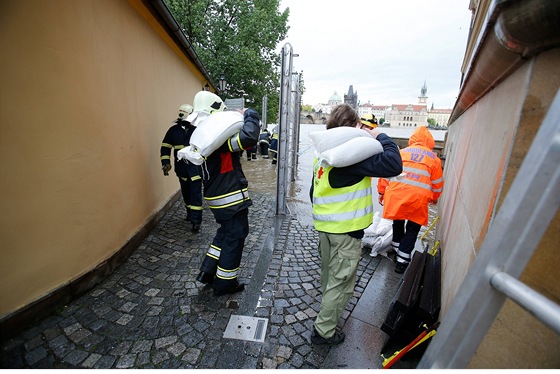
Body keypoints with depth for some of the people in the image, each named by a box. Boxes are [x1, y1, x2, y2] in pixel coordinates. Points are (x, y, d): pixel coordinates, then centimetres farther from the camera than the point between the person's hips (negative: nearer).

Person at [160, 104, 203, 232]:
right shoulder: (174, 130, 3)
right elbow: (165, 147, 9)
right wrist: (166, 163, 1)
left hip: (196, 166, -3)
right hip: (181, 167, 4)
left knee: (196, 192, -6)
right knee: (186, 192, 14)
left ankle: (196, 220, -2)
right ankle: (190, 213, 32)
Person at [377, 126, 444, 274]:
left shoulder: (401, 152, 11)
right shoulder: (433, 158, 9)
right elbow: (438, 183, 14)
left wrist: (382, 191, 15)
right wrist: (434, 198, 32)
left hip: (396, 194, 2)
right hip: (418, 198, -1)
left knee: (398, 222, 24)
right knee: (412, 228, 12)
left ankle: (396, 247, 40)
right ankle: (402, 261, 11)